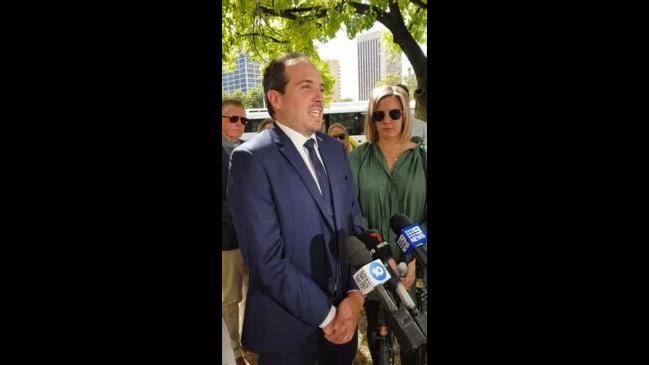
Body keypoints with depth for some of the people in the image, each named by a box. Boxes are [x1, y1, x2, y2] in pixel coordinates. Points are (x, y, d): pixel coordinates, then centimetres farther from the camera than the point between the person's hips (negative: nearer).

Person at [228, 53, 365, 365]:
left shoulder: (335, 149, 5)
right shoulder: (251, 159, -16)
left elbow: (354, 225, 6)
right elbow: (267, 258, -20)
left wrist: (355, 295, -5)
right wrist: (326, 315, -15)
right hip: (288, 327, -5)